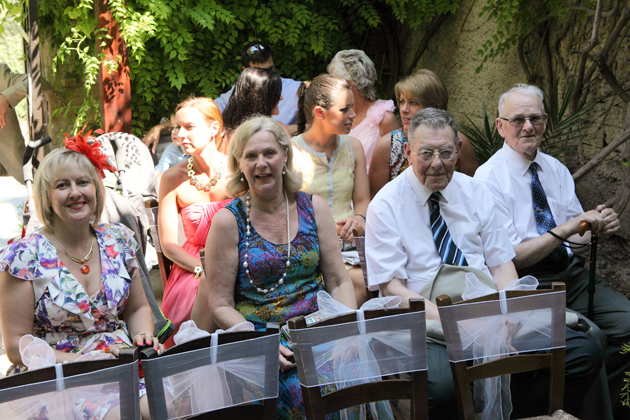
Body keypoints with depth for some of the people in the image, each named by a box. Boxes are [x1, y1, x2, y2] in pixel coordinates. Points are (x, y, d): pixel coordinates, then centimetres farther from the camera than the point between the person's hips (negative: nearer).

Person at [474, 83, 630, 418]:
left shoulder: (556, 170, 13)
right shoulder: (489, 178, -7)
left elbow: (577, 237, 12)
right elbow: (509, 257, -13)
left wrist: (598, 228, -11)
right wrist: (568, 229, -20)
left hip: (573, 274, 6)